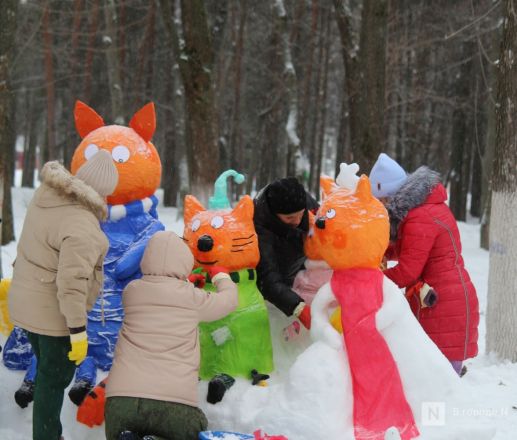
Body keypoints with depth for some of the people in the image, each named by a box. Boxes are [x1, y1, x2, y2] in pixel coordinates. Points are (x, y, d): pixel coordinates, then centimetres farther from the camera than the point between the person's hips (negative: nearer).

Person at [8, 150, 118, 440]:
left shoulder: (47, 195, -2)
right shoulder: (81, 226, -28)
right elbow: (72, 283, -29)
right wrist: (78, 331, -22)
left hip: (28, 304, 9)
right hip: (54, 314, -9)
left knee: (48, 373, 24)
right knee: (55, 380, 7)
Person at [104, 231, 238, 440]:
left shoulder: (131, 291, 11)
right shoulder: (192, 297, 4)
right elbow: (229, 299, 24)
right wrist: (221, 275, 46)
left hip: (121, 398, 2)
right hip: (173, 402, -2)